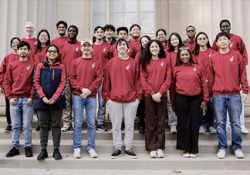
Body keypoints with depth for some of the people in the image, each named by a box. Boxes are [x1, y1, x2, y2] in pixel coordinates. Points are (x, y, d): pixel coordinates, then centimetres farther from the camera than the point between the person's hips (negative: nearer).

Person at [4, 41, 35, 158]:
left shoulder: (33, 65, 2)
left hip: (27, 99, -2)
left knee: (27, 125, 2)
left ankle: (28, 147, 12)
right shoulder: (11, 65, 9)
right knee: (15, 125, 8)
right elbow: (7, 82, 8)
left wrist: (31, 97, -9)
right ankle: (15, 147, 17)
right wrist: (10, 97, -2)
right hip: (14, 99, 2)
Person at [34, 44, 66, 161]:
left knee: (56, 125, 5)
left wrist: (54, 97, -14)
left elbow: (62, 83, -3)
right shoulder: (40, 66, 7)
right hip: (42, 100, 1)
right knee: (43, 126, 7)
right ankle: (43, 150, 14)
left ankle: (56, 150, 13)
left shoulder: (61, 67, 4)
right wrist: (43, 97, -12)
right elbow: (36, 82, 1)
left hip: (56, 100, -1)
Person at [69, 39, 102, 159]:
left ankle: (91, 148, 12)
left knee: (91, 123, 3)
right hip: (77, 96, 0)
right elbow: (71, 78, 1)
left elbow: (99, 79, -1)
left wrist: (89, 90, -13)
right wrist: (82, 88, -12)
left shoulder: (96, 63, 8)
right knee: (77, 123, 1)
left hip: (91, 97, 0)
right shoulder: (75, 62, 9)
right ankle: (77, 148, 10)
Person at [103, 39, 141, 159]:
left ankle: (128, 148, 20)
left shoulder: (134, 62, 3)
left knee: (129, 125, 8)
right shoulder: (111, 62, 5)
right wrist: (106, 97, 0)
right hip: (114, 100, 1)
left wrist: (138, 97, -2)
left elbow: (138, 81, 3)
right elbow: (106, 81, 4)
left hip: (131, 100, 0)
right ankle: (117, 148, 20)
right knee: (116, 126, 8)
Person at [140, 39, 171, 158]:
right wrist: (152, 93, -11)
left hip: (162, 96, 1)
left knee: (161, 122, 5)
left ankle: (160, 147, 13)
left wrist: (160, 92, -11)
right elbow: (143, 79, -1)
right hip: (149, 96, 0)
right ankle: (152, 148, 10)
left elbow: (168, 79, 1)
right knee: (150, 122, 4)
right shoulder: (145, 62, 5)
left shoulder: (165, 61, 7)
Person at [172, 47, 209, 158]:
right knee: (184, 124, 6)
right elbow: (173, 86, 6)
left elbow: (204, 84, 4)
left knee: (194, 124, 5)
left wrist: (205, 99, -1)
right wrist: (173, 102, 5)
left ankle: (194, 150, 16)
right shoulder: (176, 69, 4)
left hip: (196, 99, 0)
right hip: (181, 99, 0)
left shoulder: (198, 68, 5)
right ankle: (186, 149, 17)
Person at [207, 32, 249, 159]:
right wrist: (210, 93, 6)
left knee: (236, 123, 4)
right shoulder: (213, 57, 6)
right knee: (220, 123, 4)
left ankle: (237, 147, 17)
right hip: (218, 95, 1)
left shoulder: (237, 55, 4)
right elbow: (210, 77, 7)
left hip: (234, 95, 0)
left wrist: (245, 90, -1)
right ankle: (222, 147, 14)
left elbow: (243, 74, 4)